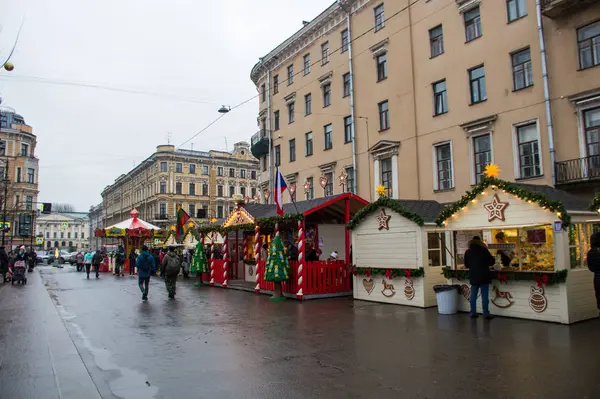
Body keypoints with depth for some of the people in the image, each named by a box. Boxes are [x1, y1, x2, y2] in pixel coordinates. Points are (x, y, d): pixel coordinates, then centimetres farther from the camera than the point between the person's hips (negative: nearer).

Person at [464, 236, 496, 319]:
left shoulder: (467, 252, 3)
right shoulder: (484, 250, -8)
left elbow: (466, 265, 11)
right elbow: (492, 262, -3)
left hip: (473, 277, 3)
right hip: (484, 277, -3)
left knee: (473, 296, 9)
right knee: (484, 296, 0)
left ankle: (473, 313, 12)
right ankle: (486, 314, 1)